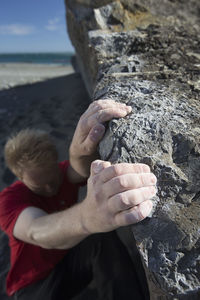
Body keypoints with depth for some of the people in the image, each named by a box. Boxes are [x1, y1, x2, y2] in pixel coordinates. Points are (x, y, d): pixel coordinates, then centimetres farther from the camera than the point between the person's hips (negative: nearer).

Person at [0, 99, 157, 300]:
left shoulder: (64, 172, -10)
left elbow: (79, 171, -34)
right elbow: (37, 232, -42)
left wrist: (80, 152, -59)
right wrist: (86, 216, -64)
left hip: (72, 258, 1)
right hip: (35, 282, 0)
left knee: (103, 237, -29)